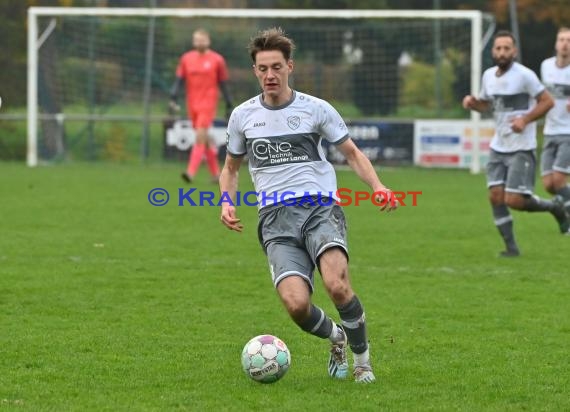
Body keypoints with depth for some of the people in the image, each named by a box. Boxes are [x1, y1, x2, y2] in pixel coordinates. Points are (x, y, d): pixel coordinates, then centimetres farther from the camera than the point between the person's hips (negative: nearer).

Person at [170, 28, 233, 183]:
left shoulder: (217, 60, -1)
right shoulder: (186, 58, 7)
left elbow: (223, 84, 4)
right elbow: (179, 80, 7)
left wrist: (229, 106, 6)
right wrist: (173, 98, -6)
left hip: (208, 104, -4)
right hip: (192, 105, 4)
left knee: (200, 136, -15)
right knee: (204, 139, 10)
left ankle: (191, 172, -21)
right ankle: (216, 173, 22)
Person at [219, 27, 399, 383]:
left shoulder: (316, 109, 6)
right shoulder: (243, 116, 12)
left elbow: (353, 154, 13)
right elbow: (231, 168, 26)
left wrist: (378, 187, -6)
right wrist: (227, 202, 6)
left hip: (321, 208, -1)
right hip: (276, 220, 1)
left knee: (337, 285, -29)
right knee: (296, 304, -21)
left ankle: (362, 358, -3)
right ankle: (336, 337, 14)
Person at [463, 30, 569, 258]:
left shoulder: (525, 75, -13)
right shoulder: (489, 75, 7)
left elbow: (547, 101, -10)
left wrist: (525, 119, -21)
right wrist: (472, 102, 0)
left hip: (522, 148, -6)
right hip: (498, 146, 6)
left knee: (514, 201, -11)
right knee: (496, 196, -5)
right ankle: (511, 246, 6)